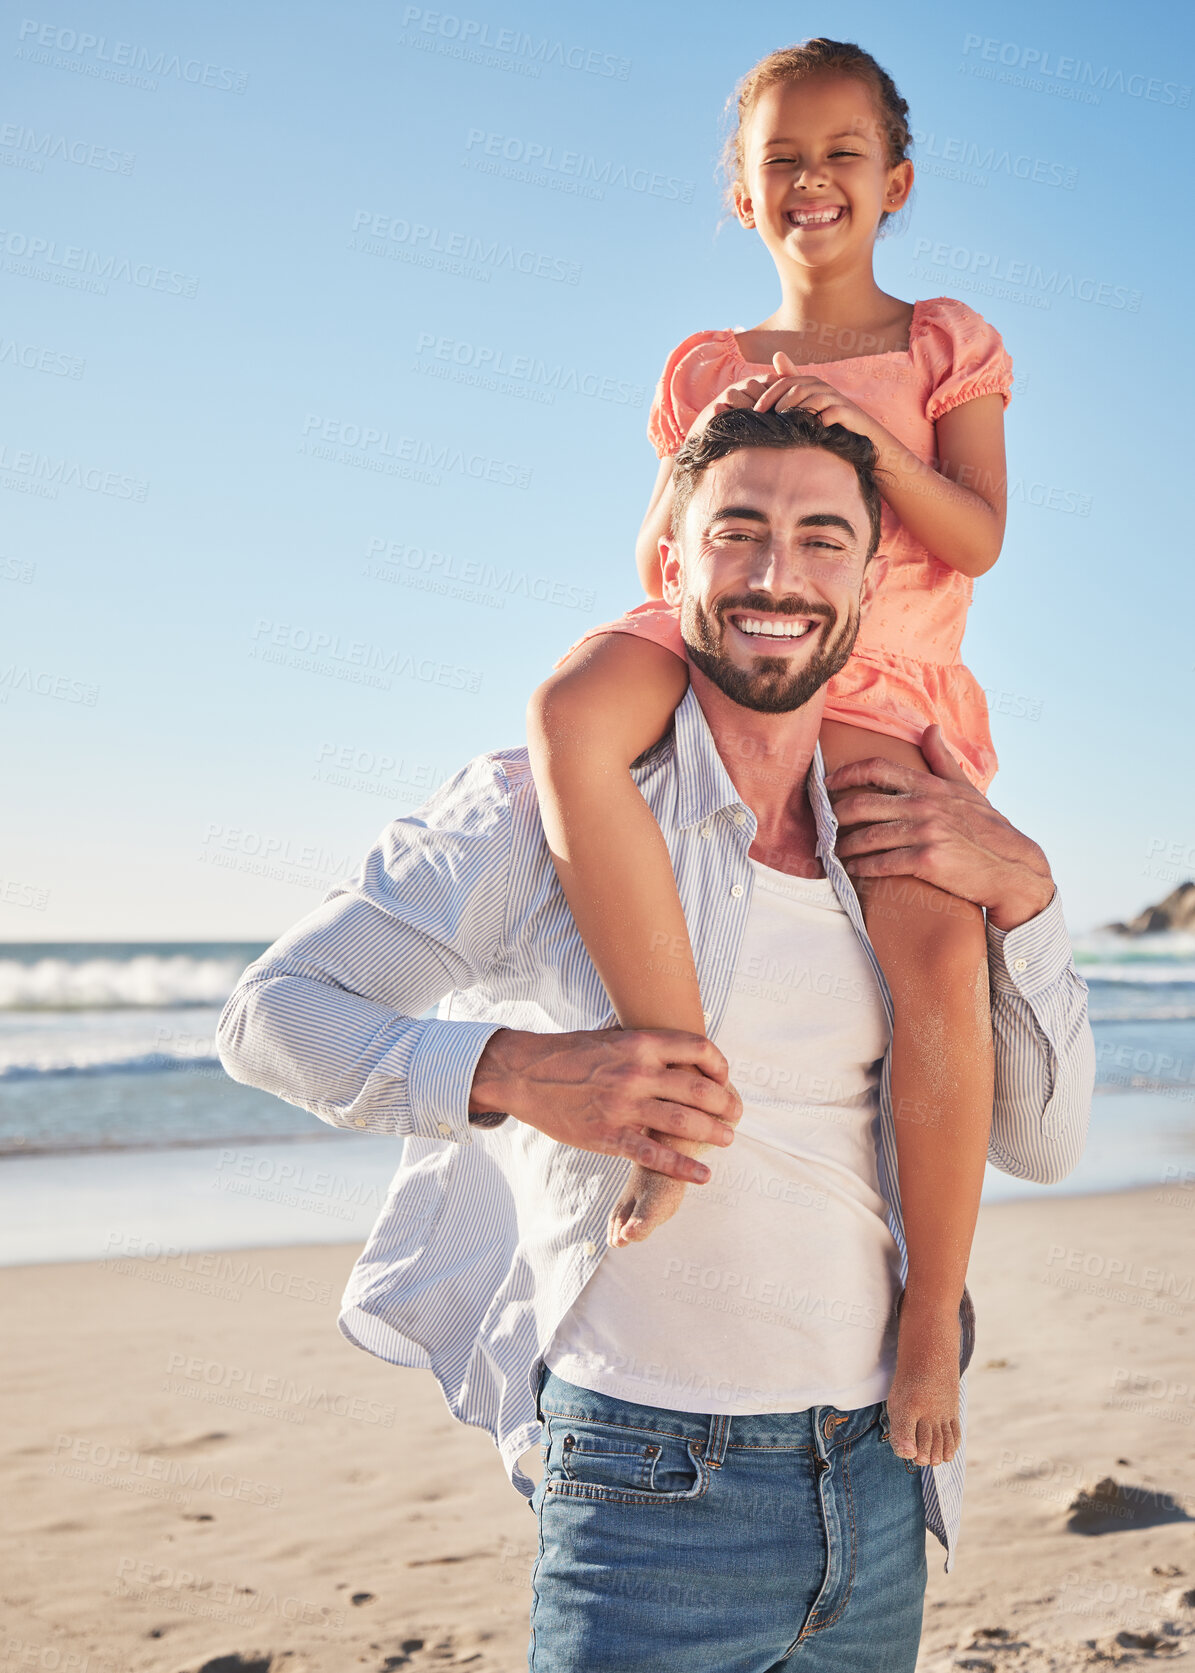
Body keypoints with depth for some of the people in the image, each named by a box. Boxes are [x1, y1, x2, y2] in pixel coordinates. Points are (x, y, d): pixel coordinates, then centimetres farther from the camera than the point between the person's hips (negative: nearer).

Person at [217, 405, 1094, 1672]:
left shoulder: (889, 852, 7)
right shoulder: (552, 808, -8)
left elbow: (1040, 1140, 7)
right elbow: (269, 1012, -8)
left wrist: (1020, 889, -8)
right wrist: (517, 1070, -24)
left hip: (882, 1487, 5)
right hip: (653, 1495, -5)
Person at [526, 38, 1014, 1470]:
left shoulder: (942, 345, 14)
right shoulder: (708, 370, 19)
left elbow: (979, 536, 1)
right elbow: (656, 561, 16)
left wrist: (865, 433, -13)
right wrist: (701, 476, -4)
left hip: (874, 685, -1)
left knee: (939, 951, -29)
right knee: (570, 712, -37)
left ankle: (933, 1321, -15)